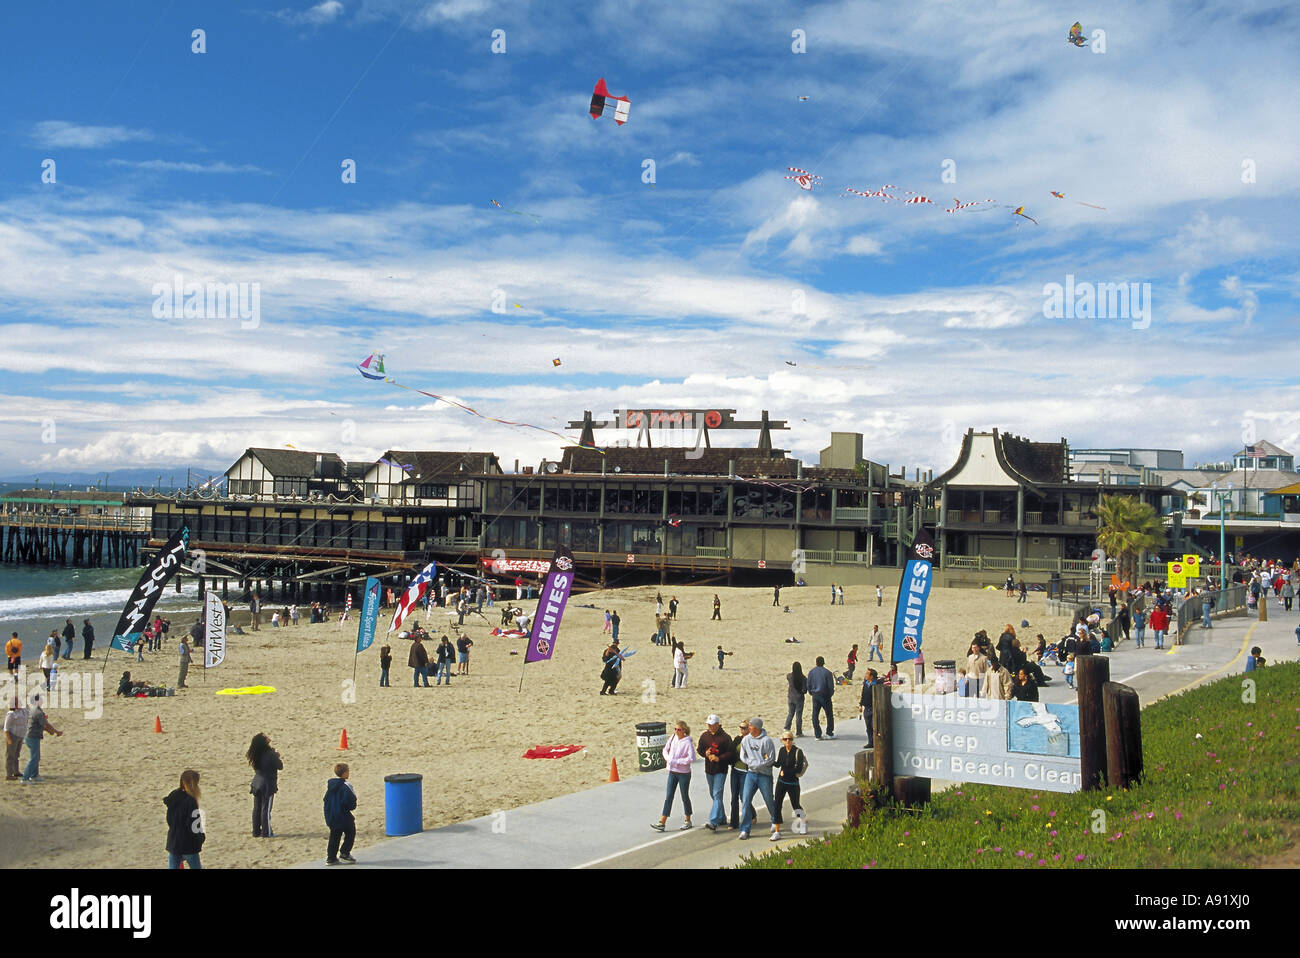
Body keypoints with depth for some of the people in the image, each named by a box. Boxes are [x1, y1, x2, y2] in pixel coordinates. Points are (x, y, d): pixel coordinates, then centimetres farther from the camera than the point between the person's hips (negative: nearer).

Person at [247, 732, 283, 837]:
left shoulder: (255, 755, 2)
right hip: (268, 785, -6)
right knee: (266, 809, 0)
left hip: (256, 784, 6)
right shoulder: (270, 754, -17)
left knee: (257, 808, 11)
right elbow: (280, 766, -10)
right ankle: (266, 832, 5)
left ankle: (256, 832, 16)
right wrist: (277, 756, 8)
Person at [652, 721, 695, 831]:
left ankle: (688, 821, 26)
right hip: (672, 772, 5)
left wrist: (677, 761, -20)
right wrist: (668, 759, -7)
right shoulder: (672, 738, 1)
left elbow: (691, 758, -21)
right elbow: (665, 750, 12)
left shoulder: (687, 742, -16)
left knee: (685, 797, 9)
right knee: (668, 797, 3)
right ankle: (661, 823, 2)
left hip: (684, 773, -5)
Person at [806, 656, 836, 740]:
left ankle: (817, 735, 5)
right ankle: (829, 733, 16)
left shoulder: (811, 672, 0)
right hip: (825, 696, -3)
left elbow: (808, 685, 3)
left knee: (815, 715, 7)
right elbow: (831, 686, -9)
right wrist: (830, 694, 8)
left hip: (815, 696, 3)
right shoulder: (827, 672, -11)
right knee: (829, 714, 12)